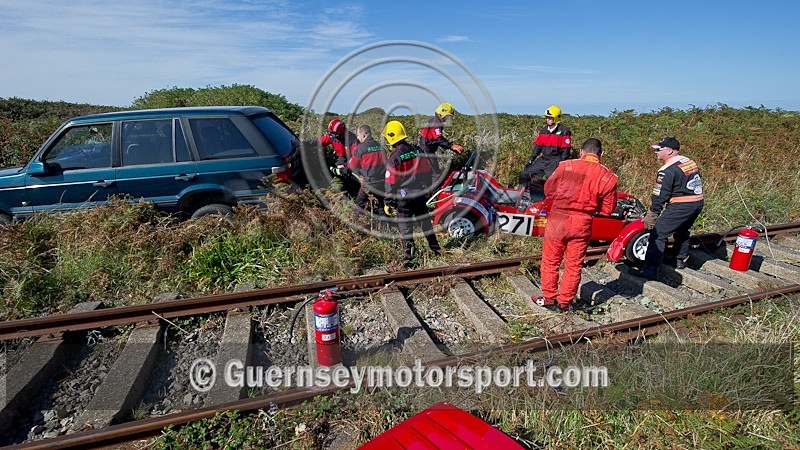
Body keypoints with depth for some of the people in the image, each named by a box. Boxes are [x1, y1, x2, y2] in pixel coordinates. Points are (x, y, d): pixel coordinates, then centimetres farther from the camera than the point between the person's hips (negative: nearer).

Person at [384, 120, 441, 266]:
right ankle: (435, 247, 36)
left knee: (405, 227, 4)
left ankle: (409, 258, 6)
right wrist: (426, 186, 24)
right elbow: (428, 171, 9)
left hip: (404, 197, -5)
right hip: (420, 193, 5)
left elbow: (391, 183, -15)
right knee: (425, 221, 22)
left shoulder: (394, 158, -17)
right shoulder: (418, 150, -1)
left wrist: (387, 203, -7)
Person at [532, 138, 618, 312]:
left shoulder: (566, 166, -8)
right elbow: (608, 209, 2)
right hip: (582, 225, 2)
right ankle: (564, 302, 25)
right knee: (574, 265, 14)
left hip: (558, 220, -1)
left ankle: (549, 298, 23)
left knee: (550, 262, 14)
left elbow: (548, 190, 1)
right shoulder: (608, 177, -4)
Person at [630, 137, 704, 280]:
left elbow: (660, 195, -16)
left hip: (681, 206, -10)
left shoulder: (667, 170, -15)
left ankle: (650, 270, -14)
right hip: (698, 203, 10)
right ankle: (681, 261, 44)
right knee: (682, 231, 29)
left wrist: (651, 215, -11)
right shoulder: (690, 162, 14)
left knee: (658, 234, -10)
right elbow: (697, 184, 20)